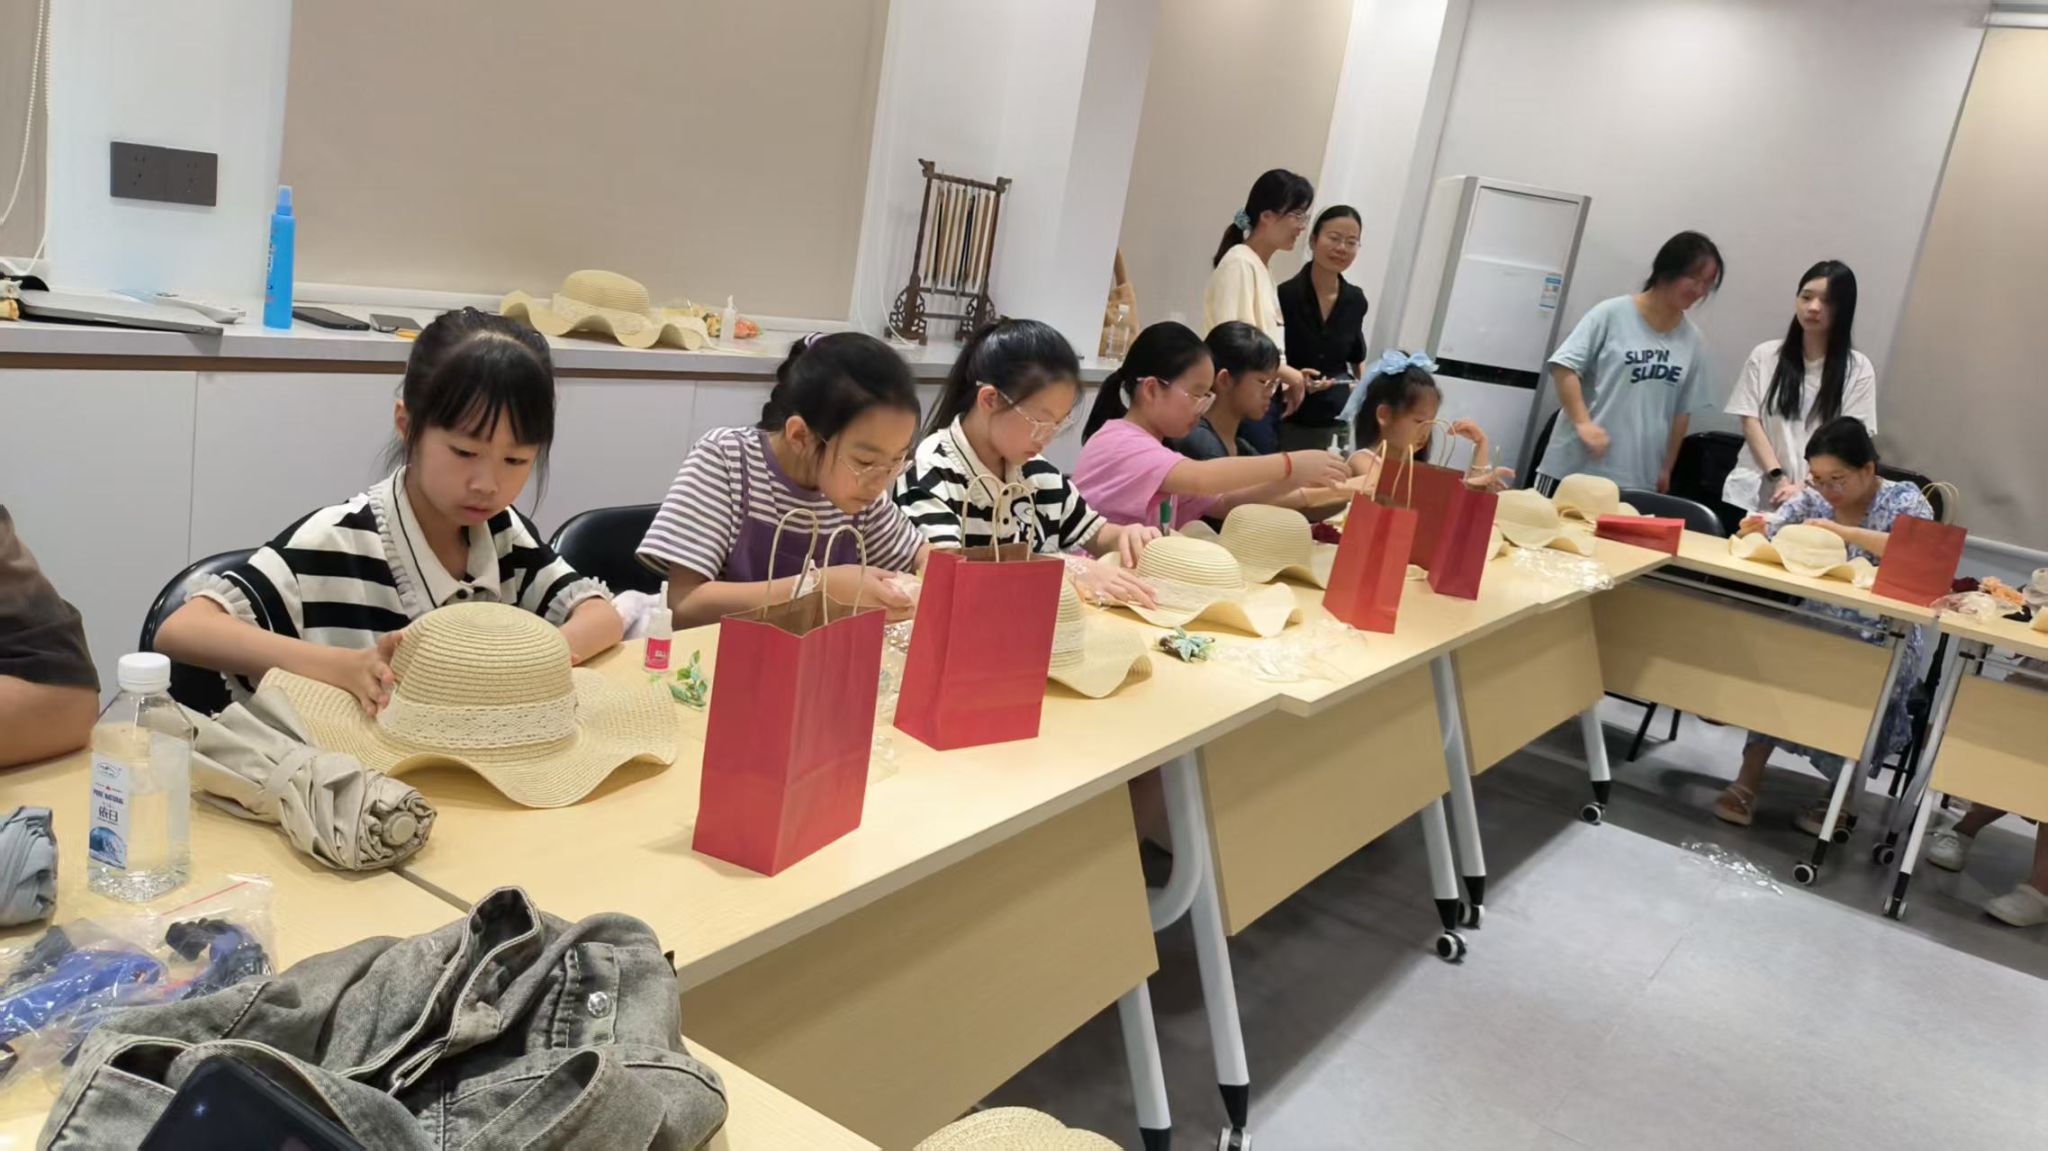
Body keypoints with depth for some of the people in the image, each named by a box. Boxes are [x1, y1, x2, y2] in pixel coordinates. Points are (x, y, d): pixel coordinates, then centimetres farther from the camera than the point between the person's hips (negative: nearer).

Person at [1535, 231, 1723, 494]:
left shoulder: (1692, 340, 9)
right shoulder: (1611, 314, -4)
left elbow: (1682, 412, 15)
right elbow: (1564, 366, -8)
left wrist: (1666, 469, 15)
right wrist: (1582, 422, -18)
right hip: (1576, 466, -3)